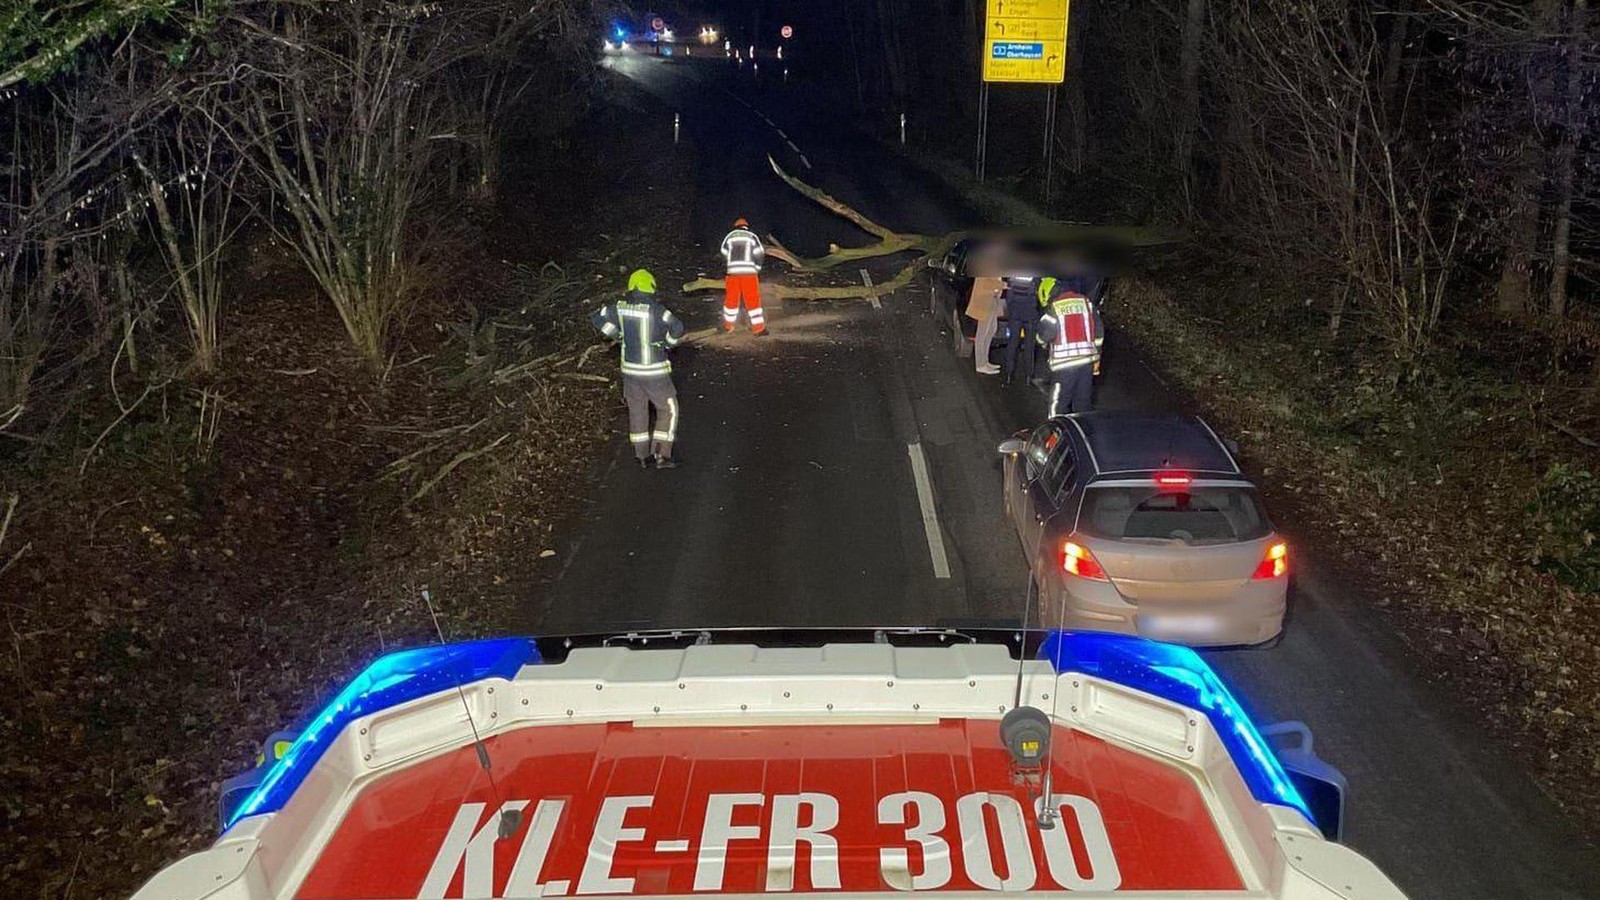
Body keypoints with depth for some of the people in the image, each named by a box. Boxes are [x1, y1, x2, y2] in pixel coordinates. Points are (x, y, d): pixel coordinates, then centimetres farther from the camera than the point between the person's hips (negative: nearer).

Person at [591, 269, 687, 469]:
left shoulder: (620, 308, -4)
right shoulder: (655, 309, -19)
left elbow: (597, 318, 6)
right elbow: (677, 328, -27)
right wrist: (668, 343, -8)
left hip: (630, 369, 5)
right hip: (655, 371, -5)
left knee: (637, 411, 17)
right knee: (668, 409, 10)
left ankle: (642, 456, 23)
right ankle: (662, 455, 5)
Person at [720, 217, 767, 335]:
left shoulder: (730, 236, 10)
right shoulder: (752, 237, 4)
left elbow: (724, 253, 13)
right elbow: (759, 254, -3)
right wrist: (757, 268, 12)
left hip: (733, 272, 2)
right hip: (749, 272, -2)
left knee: (732, 298, 15)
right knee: (753, 300, 0)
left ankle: (728, 325, 28)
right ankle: (758, 328, -3)